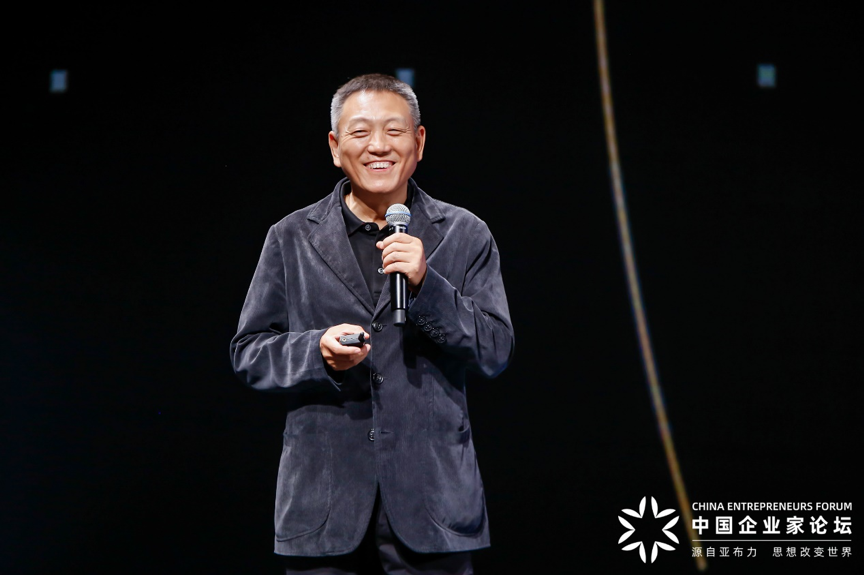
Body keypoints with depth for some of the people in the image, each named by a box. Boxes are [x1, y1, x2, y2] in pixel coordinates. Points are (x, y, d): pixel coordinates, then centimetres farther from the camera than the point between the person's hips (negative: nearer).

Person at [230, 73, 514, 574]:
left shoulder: (465, 236, 6)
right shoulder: (291, 239, 8)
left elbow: (496, 353, 0)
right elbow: (249, 353, 7)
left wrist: (425, 285, -14)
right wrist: (317, 352, -13)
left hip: (430, 497, 0)